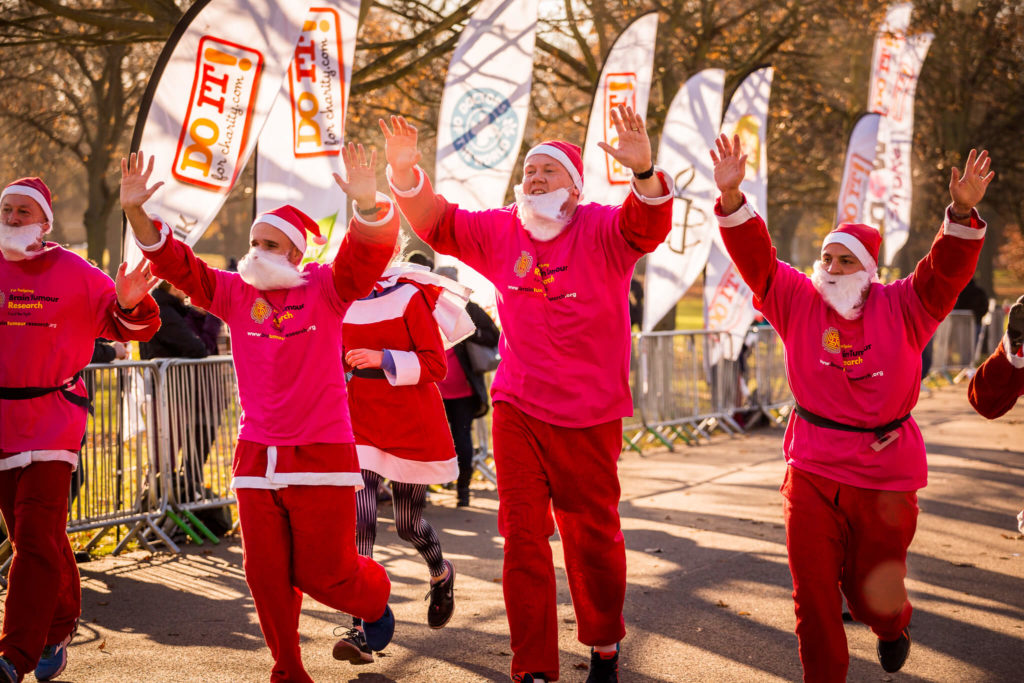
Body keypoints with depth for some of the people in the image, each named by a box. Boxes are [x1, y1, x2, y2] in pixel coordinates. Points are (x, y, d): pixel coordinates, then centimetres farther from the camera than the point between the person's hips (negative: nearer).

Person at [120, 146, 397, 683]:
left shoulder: (325, 288, -3)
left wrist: (368, 204, -40)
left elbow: (369, 252, -20)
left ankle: (375, 598, 34)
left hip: (321, 454, -4)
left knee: (325, 573, 1)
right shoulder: (235, 293, 7)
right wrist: (136, 213, -13)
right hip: (256, 455, 4)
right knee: (267, 576, 4)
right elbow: (175, 263, 2)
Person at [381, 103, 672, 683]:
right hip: (517, 411, 3)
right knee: (523, 537, 1)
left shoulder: (602, 230, -9)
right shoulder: (501, 231, 5)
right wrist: (406, 170, -12)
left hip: (589, 417, -3)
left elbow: (648, 226, -27)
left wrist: (644, 170, -48)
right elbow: (437, 223, 7)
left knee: (593, 536, 11)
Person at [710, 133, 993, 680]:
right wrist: (731, 198, -25)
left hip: (885, 475, -1)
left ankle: (894, 622, 48)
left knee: (870, 591, 11)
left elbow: (946, 270, -15)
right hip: (812, 471, 1)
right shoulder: (798, 301, -1)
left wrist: (962, 213, -33)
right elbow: (756, 256, -9)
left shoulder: (901, 307, -3)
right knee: (814, 593, 1)